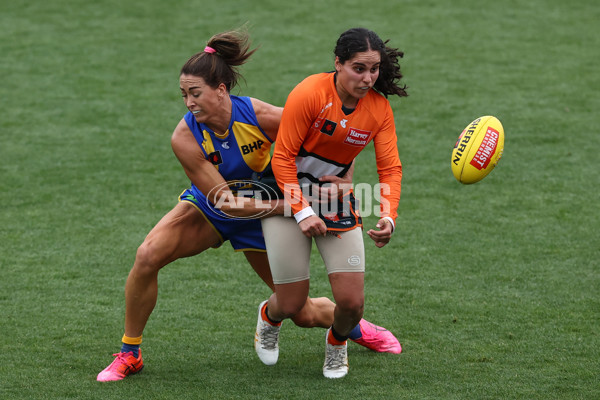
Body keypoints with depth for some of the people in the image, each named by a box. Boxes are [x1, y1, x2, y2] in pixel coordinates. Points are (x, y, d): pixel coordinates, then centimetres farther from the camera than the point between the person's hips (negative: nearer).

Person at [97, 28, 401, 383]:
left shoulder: (262, 117, -30)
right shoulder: (185, 137, -29)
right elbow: (225, 201, -28)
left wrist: (343, 180, -25)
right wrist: (288, 205, -33)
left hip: (264, 213, 0)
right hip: (209, 209, 0)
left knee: (304, 314, 5)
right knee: (148, 255, -25)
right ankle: (129, 354, -8)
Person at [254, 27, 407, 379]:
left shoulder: (379, 107, -9)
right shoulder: (310, 93, -22)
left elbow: (390, 168, -11)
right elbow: (283, 158, -18)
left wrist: (388, 218, -28)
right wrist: (303, 213, -24)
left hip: (338, 203, 3)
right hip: (289, 196, -3)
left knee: (352, 302, -7)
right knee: (292, 304, -2)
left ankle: (337, 343, 30)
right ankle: (268, 316, 38)